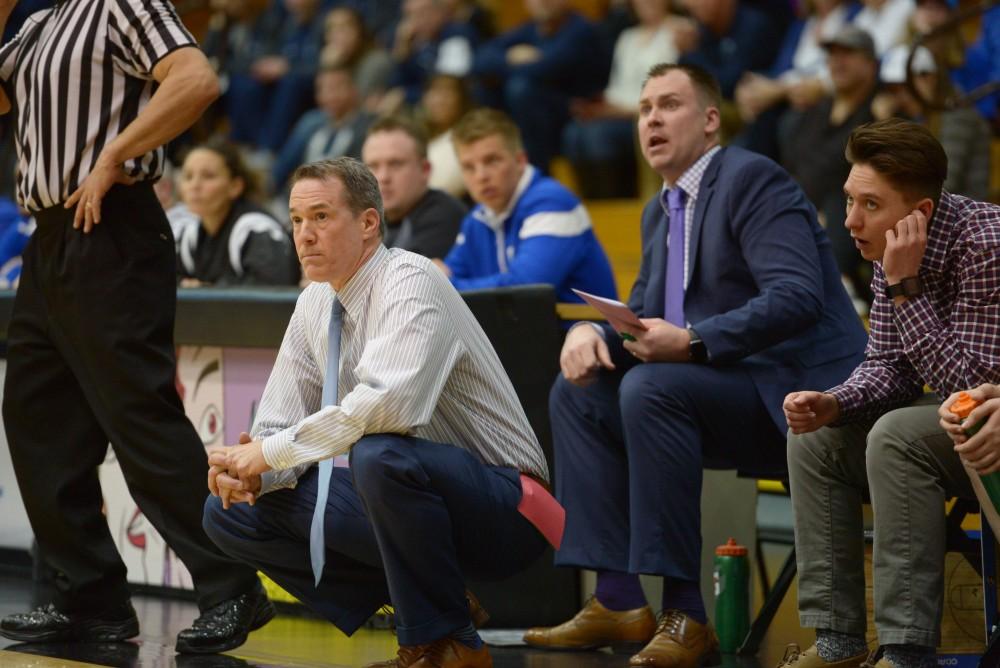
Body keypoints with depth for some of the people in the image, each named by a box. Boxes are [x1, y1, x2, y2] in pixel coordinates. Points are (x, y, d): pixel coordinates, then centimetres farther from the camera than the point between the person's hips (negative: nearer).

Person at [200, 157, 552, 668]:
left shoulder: (409, 282, -19)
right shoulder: (316, 303, 6)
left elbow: (388, 404, -36)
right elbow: (279, 425, 9)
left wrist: (273, 452, -27)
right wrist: (249, 467, -15)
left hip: (500, 509, -8)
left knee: (378, 454, -39)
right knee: (230, 511, 1)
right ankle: (416, 604, 2)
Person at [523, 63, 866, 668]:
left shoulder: (752, 180, -11)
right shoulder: (662, 211, 17)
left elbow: (797, 297, -23)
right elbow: (644, 316, 21)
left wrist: (692, 343, -31)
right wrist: (591, 332, -3)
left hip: (797, 389, -10)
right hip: (730, 390, 10)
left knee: (650, 388, -30)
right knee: (579, 390, 3)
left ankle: (686, 615, -28)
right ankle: (619, 601, -4)